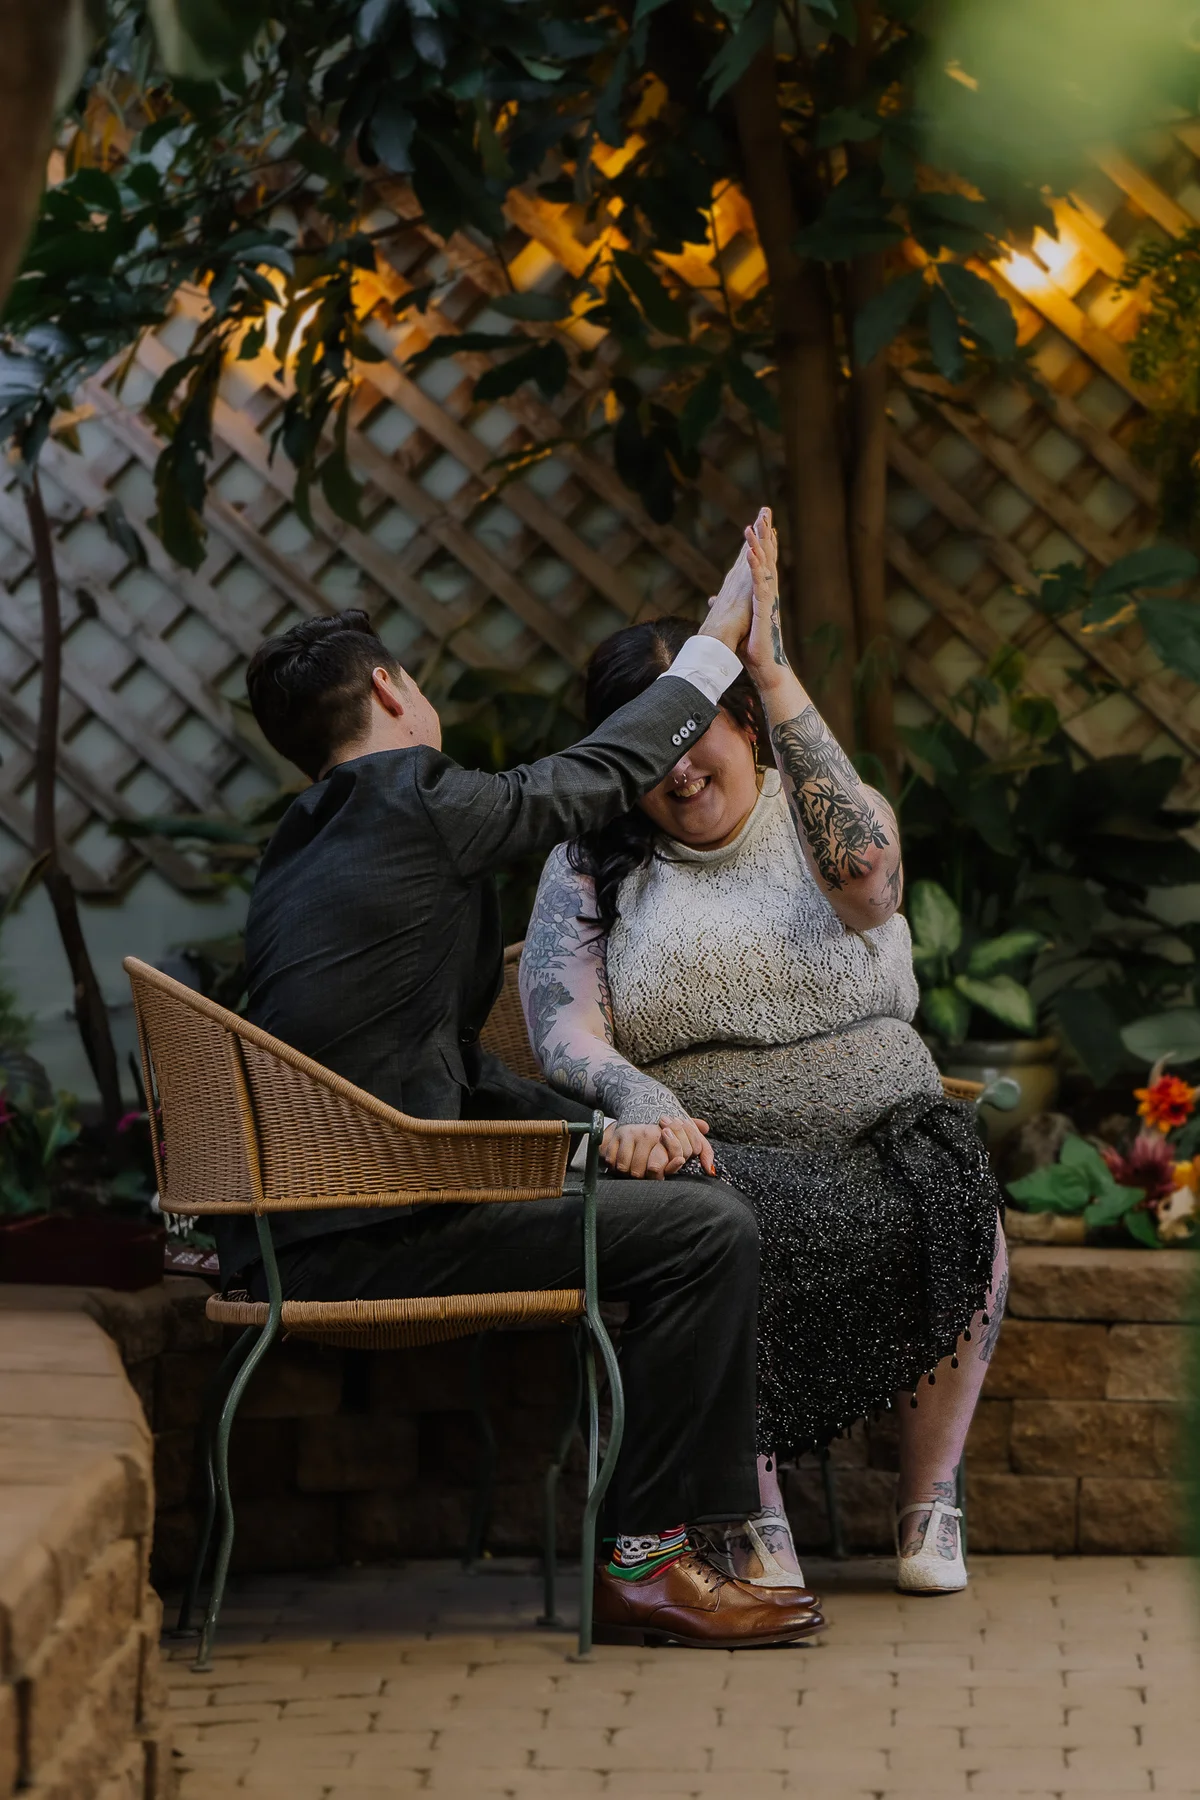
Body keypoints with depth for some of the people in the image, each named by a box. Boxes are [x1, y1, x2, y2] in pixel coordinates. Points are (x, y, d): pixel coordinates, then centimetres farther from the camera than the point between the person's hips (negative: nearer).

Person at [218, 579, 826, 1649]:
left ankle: (721, 1537, 21)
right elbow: (602, 776, 2)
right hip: (363, 1237, -10)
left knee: (696, 1195, 18)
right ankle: (641, 1561, -6)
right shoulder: (409, 801, -9)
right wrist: (721, 639, 15)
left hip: (298, 1228, 10)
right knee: (709, 1231, -12)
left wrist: (610, 1124, 11)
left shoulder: (302, 850, 20)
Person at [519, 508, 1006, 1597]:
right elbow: (563, 1028, -2)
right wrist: (637, 1099, -27)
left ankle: (930, 1502, -12)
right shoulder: (594, 866, 10)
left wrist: (775, 676, -20)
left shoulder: (817, 820, 9)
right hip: (715, 1141, -1)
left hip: (880, 1126, 1)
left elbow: (868, 873, -17)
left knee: (956, 1202, -30)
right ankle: (753, 1518, -24)